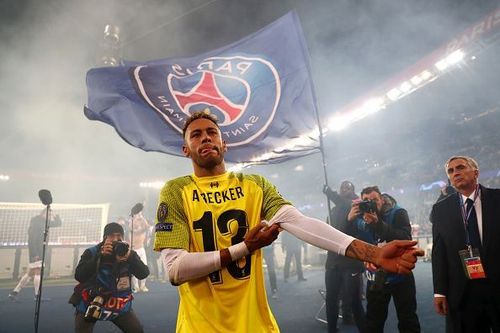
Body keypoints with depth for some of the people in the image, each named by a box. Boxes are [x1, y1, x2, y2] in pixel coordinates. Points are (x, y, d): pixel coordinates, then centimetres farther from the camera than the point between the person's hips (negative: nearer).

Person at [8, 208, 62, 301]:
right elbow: (32, 239, -19)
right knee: (38, 272, -8)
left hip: (40, 251, 9)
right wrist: (35, 254, -23)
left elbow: (58, 224, 19)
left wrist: (56, 217, -2)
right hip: (35, 251, -9)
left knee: (30, 273, 13)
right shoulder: (35, 222, -13)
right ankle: (37, 295, -5)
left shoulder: (45, 222, 12)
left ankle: (15, 292, 19)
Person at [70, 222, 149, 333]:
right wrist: (100, 256, -30)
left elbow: (144, 274, -18)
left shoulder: (129, 253, -6)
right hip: (90, 303, -1)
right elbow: (79, 277, -23)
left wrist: (130, 256, -32)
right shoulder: (91, 253, -10)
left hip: (119, 304, 2)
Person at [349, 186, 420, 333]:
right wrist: (349, 219, -24)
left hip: (399, 275, -3)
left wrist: (378, 223, -36)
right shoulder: (360, 218, -2)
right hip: (375, 278, 3)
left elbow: (406, 239, -27)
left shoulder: (398, 213, -11)